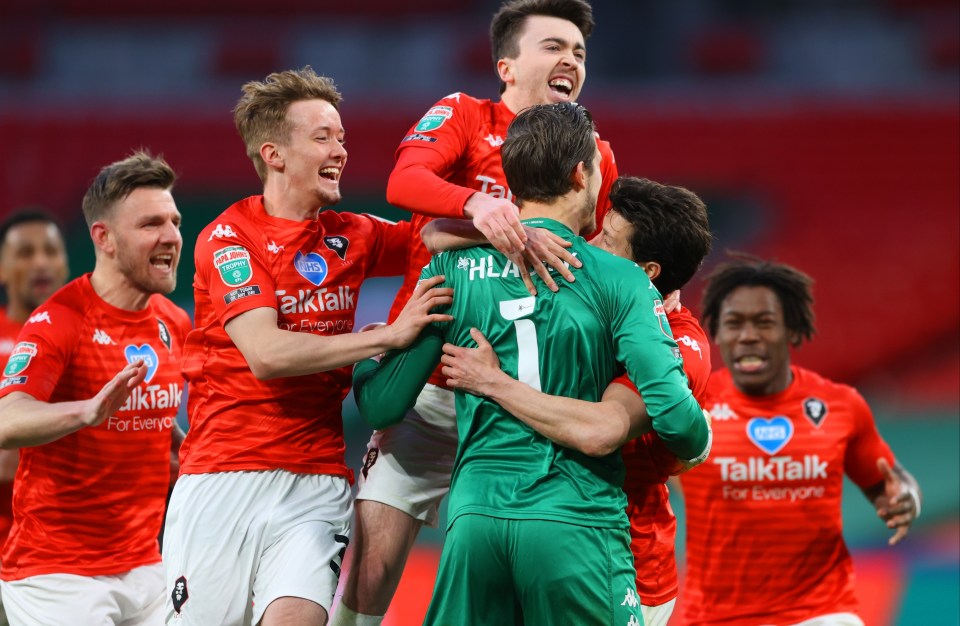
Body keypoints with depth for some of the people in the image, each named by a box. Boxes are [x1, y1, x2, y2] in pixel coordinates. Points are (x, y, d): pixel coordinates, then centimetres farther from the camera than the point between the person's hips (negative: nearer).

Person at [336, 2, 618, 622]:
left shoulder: (596, 157, 10)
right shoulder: (464, 116, 0)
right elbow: (404, 181, -19)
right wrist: (477, 204, -38)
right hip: (427, 382, -2)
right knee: (374, 561, -7)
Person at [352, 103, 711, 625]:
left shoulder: (451, 269, 6)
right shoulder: (618, 279, -3)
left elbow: (382, 406, 8)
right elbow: (674, 414, -10)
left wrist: (364, 355, 30)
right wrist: (695, 449, 13)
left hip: (474, 515, 3)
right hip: (576, 520, -3)